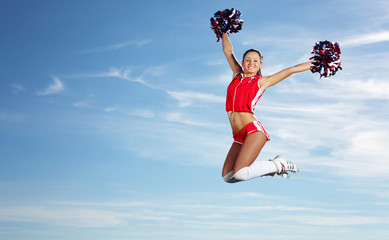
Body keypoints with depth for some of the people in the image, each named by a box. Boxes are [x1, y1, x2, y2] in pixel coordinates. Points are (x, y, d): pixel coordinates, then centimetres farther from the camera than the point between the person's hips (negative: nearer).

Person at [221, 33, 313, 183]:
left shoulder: (261, 82, 6)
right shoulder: (237, 74, 17)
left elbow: (291, 70, 8)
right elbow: (227, 50, 25)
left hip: (253, 130, -6)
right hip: (239, 136, 6)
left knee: (239, 174, -22)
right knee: (227, 177, 1)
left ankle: (278, 165, 2)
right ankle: (268, 168, 17)